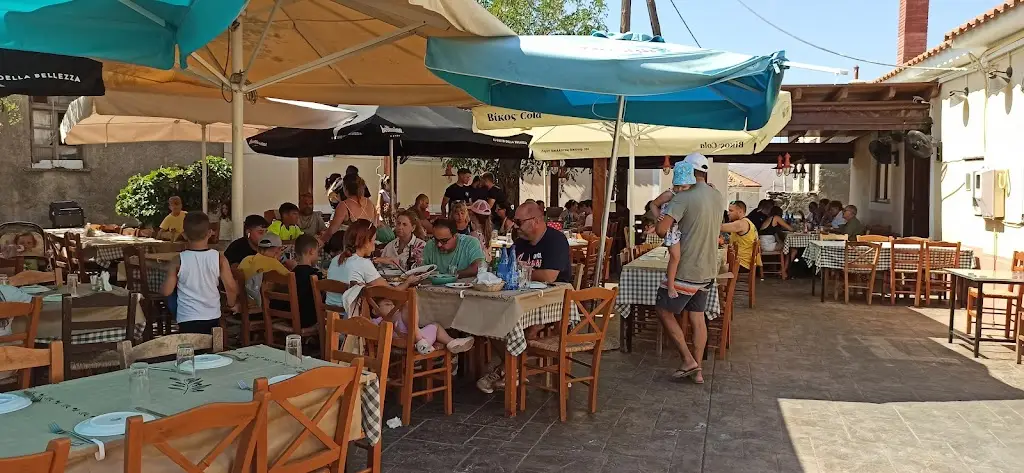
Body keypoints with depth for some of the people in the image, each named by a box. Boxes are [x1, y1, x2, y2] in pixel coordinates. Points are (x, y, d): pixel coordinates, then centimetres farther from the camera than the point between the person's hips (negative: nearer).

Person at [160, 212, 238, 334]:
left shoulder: (178, 261, -9)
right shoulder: (219, 258, -8)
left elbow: (166, 291, -5)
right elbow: (231, 287, -7)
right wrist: (232, 304, 12)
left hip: (187, 319, -1)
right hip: (213, 318, 2)